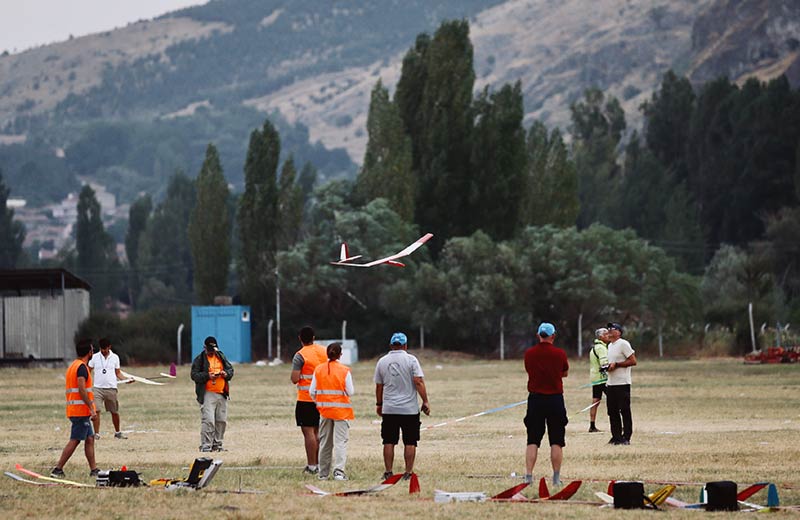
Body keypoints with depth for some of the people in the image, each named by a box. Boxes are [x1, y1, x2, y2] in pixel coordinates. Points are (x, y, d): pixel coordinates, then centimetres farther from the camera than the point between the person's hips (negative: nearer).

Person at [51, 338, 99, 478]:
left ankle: (94, 470, 11)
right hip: (81, 410, -10)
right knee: (74, 440, -8)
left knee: (90, 438, 11)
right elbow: (82, 389, -23)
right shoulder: (82, 367, -14)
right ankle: (58, 469, -9)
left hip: (73, 409, 10)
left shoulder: (72, 366, 17)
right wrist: (91, 408, -22)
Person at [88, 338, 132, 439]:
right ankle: (96, 433, -9)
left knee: (114, 412, 10)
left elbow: (118, 373, 12)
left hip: (111, 388, 1)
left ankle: (117, 432, 27)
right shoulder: (94, 357, 3)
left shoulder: (115, 357, 7)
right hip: (98, 388, -1)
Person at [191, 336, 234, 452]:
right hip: (207, 394, -6)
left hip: (222, 394, 6)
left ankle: (217, 444, 19)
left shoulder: (221, 357, 15)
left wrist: (226, 374, -5)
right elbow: (194, 375, -8)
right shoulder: (199, 359, -1)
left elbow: (231, 370, 18)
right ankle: (205, 446, -12)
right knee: (208, 420, -14)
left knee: (222, 421, 9)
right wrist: (208, 376, -21)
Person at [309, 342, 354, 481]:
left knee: (324, 442, 13)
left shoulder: (318, 370, 0)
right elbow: (350, 392, -9)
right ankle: (339, 471, -16)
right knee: (340, 442, -3)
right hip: (341, 411, -3)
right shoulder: (344, 371, -9)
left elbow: (312, 392, 0)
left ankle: (323, 473, 19)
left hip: (324, 410, 3)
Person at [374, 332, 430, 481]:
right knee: (410, 442, 2)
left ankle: (388, 472, 7)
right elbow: (418, 382, -12)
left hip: (389, 409, 3)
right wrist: (425, 402, -7)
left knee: (389, 442, 7)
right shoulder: (411, 360, -5)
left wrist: (379, 404, 22)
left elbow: (379, 386, 10)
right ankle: (408, 472, 0)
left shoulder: (382, 362, 5)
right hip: (409, 408, -3)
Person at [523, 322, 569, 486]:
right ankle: (556, 478, 3)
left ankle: (528, 476, -3)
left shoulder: (529, 353, -2)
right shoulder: (560, 354, -5)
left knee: (532, 441, 4)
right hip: (555, 398, -1)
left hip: (535, 399, 1)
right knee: (556, 441, 4)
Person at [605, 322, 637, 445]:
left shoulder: (623, 344, -9)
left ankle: (626, 437, -5)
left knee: (625, 411, -6)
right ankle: (616, 437, 15)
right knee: (612, 411, 9)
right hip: (611, 384, 9)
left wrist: (616, 364, -16)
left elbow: (633, 361, -14)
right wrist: (607, 367, 9)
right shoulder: (610, 346, 19)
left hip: (622, 383, -9)